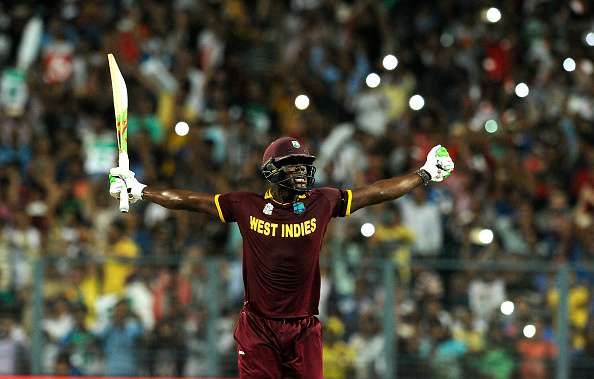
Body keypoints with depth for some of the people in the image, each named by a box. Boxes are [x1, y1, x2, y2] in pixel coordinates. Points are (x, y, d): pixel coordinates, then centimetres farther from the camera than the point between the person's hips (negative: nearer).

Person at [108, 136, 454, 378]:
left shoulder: (322, 203, 3)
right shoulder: (247, 207, 1)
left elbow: (377, 193, 11)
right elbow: (191, 201, 8)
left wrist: (426, 174, 16)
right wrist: (140, 191, 8)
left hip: (304, 329, 1)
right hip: (258, 327, -1)